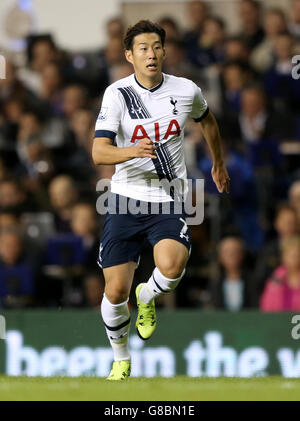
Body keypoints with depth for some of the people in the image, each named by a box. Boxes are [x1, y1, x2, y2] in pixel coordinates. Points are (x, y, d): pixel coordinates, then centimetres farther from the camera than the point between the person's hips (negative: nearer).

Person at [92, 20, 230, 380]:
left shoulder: (186, 91, -2)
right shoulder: (117, 94, -8)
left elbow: (207, 121, 22)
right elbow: (98, 152, -17)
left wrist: (219, 165, 34)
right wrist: (132, 151, -36)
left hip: (169, 202, 0)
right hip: (125, 201, 0)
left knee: (171, 266, -28)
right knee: (115, 292, -2)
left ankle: (147, 296, 8)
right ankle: (120, 359, 26)